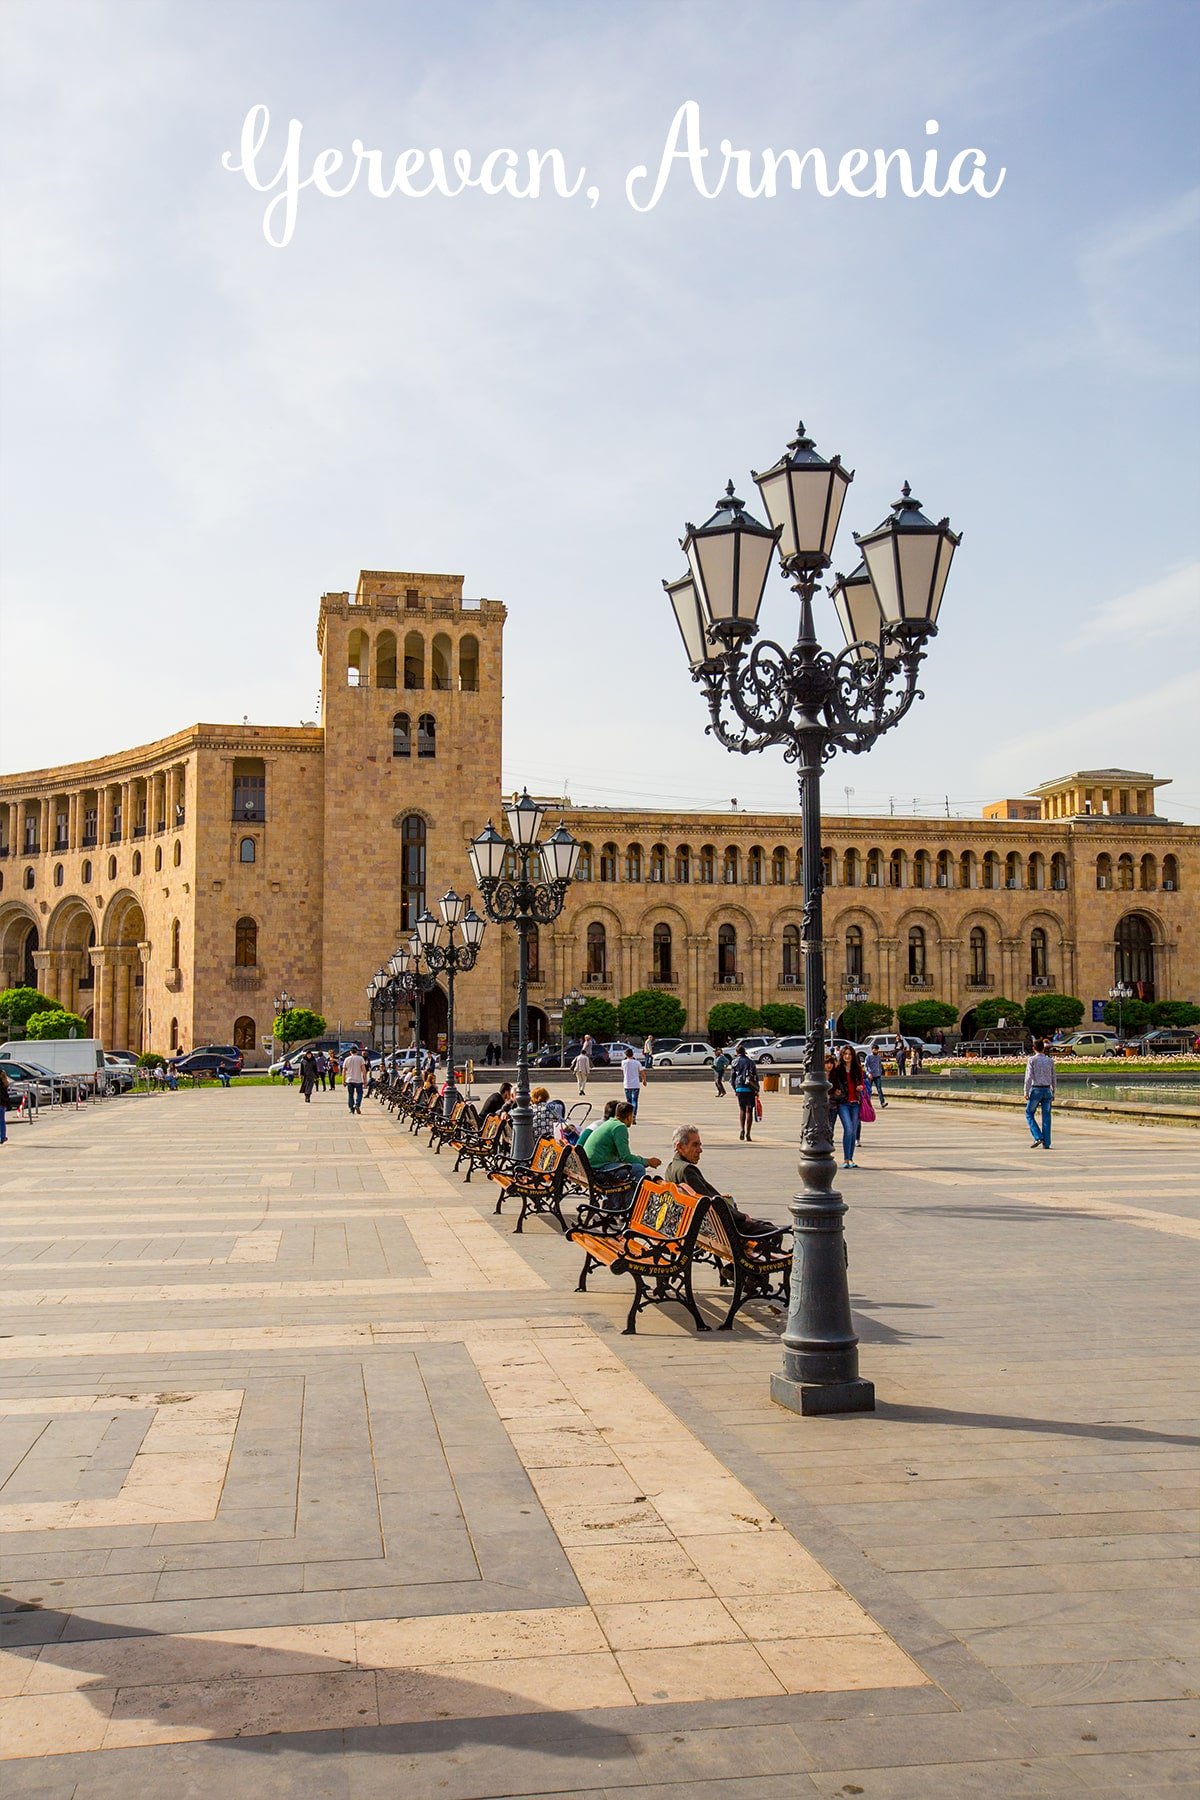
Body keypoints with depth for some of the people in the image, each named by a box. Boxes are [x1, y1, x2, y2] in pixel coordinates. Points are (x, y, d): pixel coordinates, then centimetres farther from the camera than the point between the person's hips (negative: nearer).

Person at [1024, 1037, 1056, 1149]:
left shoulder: (1032, 1060, -5)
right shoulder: (1050, 1060, 6)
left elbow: (1029, 1077, -11)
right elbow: (1053, 1078, 9)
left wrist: (1026, 1092, -8)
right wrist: (1053, 1092, 16)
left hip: (1036, 1090, -3)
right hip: (1047, 1089, 3)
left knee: (1029, 1114, 9)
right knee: (1046, 1116, 6)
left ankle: (1038, 1137, -6)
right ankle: (1046, 1143, 4)